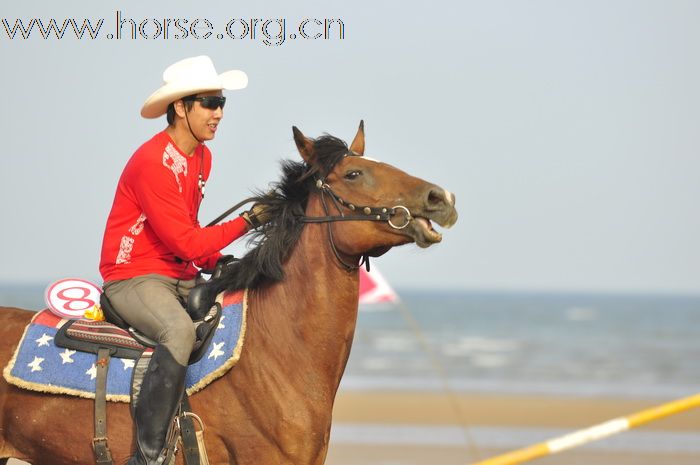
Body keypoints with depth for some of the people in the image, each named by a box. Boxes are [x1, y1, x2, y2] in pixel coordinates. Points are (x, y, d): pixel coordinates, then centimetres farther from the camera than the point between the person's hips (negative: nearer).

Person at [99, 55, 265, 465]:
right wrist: (249, 221, -15)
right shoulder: (153, 162, -19)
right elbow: (186, 242, -21)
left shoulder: (202, 157, 10)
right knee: (180, 330, -37)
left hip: (183, 277, 10)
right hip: (133, 278, -10)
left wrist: (221, 264, 4)